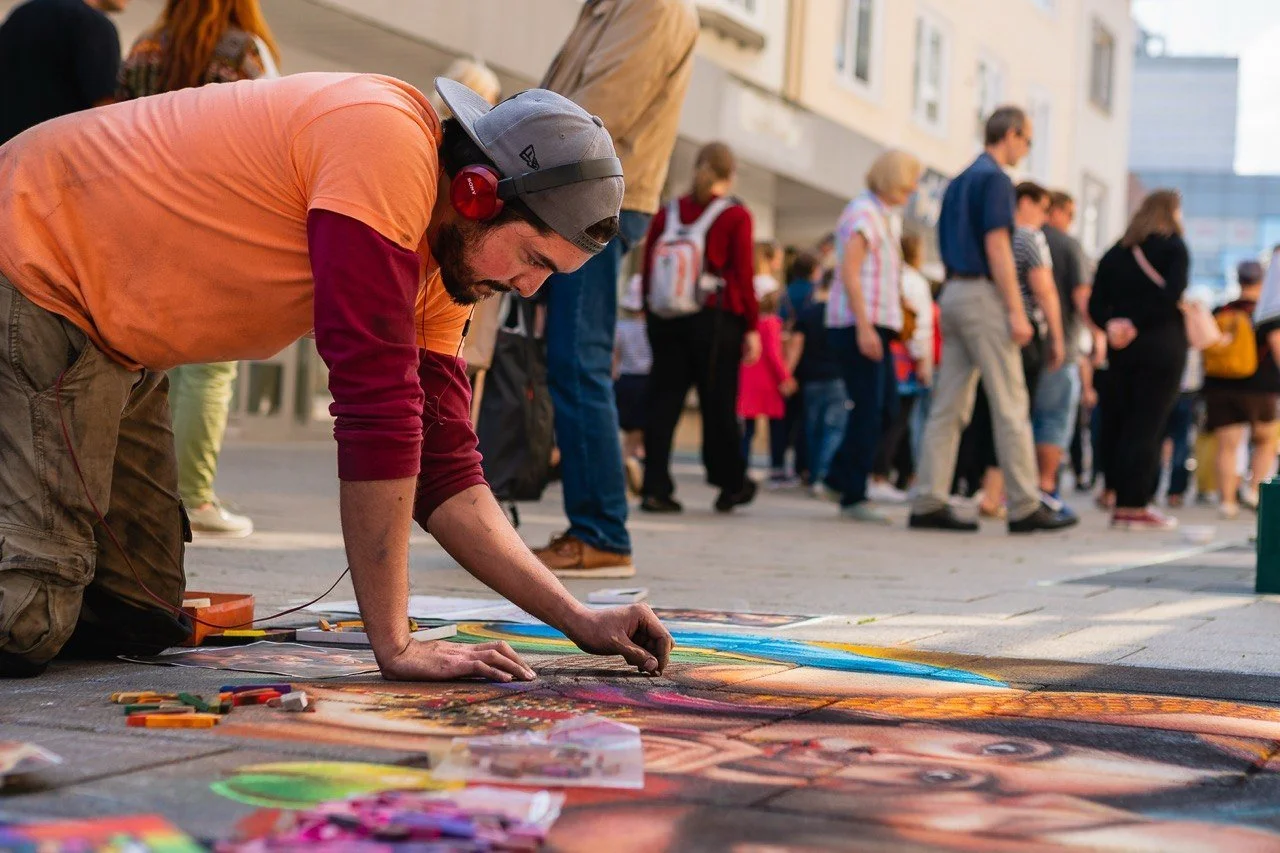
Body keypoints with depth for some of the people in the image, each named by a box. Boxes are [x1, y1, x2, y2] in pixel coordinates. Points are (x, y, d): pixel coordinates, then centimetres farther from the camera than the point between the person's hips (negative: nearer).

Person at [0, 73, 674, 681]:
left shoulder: (440, 273, 3)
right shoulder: (386, 141, -26)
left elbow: (444, 471, 5)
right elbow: (376, 402, -29)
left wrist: (578, 620, -3)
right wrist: (395, 644, -26)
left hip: (116, 346, 9)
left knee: (137, 623, 6)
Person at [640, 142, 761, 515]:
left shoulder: (668, 212, 7)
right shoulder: (736, 216, -3)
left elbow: (647, 269, 8)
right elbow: (743, 275, -6)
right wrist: (752, 327, -1)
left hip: (666, 317, 3)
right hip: (718, 317, -3)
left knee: (663, 401, 3)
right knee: (718, 402, 7)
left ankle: (656, 488, -3)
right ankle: (731, 484, 20)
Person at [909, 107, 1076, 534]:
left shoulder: (959, 182, 18)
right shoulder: (995, 179, -9)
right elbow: (997, 247, -17)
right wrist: (1016, 311, -17)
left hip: (953, 293, 9)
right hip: (983, 295, -9)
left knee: (949, 406, 6)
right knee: (1010, 405, -4)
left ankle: (928, 503, 3)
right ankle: (1024, 507, -2)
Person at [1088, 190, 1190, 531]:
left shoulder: (1116, 252, 14)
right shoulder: (1174, 247, -1)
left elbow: (1096, 303, 5)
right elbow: (1172, 295, -15)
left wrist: (1112, 324, -8)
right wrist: (1138, 324, -9)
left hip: (1121, 348, 5)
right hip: (1162, 346, -5)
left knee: (1116, 424, 9)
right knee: (1148, 426, -5)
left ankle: (1120, 500, 11)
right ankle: (1136, 505, -7)